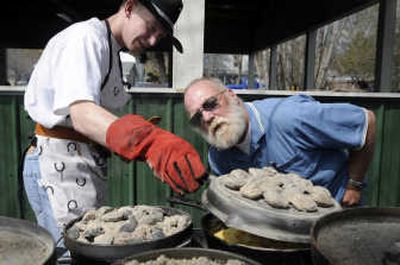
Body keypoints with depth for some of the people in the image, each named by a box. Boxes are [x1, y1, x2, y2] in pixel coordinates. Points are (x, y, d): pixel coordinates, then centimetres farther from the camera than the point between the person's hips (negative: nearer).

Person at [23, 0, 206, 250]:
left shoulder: (110, 50, 15)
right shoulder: (86, 36, -14)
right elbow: (81, 113, -32)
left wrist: (142, 136, 2)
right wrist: (148, 142, -48)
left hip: (87, 162, 9)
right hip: (58, 163, -9)